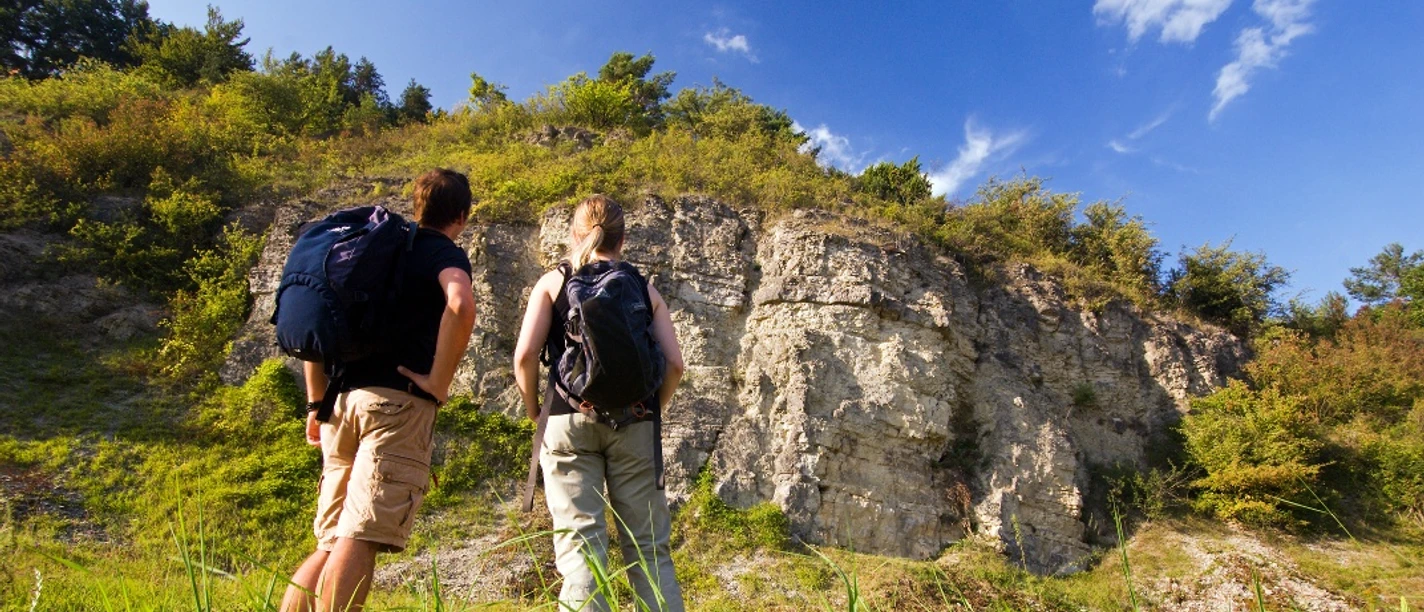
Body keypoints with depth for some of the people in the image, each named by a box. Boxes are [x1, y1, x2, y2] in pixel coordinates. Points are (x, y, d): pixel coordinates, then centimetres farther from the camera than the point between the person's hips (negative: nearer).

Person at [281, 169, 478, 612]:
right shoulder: (446, 254, 1)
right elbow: (461, 306, -23)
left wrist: (318, 402, 23)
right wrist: (438, 382, -14)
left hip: (344, 400, 7)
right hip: (397, 402, -7)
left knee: (331, 542, 14)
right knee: (361, 539, -8)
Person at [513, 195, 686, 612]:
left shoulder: (553, 282, 7)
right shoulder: (645, 289, 10)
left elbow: (526, 354, -5)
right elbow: (674, 363, 1)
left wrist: (533, 409, 10)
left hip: (569, 420, -1)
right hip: (633, 424, 1)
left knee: (580, 546, 1)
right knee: (649, 548, 9)